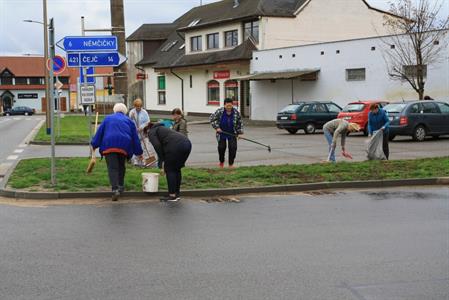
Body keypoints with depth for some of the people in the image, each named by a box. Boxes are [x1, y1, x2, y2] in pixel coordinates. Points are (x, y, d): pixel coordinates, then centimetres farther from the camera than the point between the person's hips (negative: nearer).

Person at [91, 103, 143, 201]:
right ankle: (120, 186, 27)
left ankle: (115, 189, -23)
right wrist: (139, 152, 22)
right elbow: (135, 138, 18)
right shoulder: (129, 121, 20)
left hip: (109, 145, -1)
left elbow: (99, 132, 14)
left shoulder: (108, 118, 19)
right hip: (124, 146, 2)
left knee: (112, 167, -7)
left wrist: (94, 145, 19)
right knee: (121, 166, 21)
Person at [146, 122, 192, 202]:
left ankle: (172, 195, 7)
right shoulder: (162, 128, 37)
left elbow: (157, 146, -5)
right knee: (176, 169, 20)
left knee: (169, 169, 5)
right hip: (187, 144, 8)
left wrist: (162, 160, 4)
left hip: (176, 145, -8)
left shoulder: (152, 132, 13)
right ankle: (177, 193, 25)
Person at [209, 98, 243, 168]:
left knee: (233, 147, -9)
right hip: (222, 133, -1)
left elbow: (240, 123, 2)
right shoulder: (219, 111, -17)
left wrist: (240, 133, -3)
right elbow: (211, 119, -8)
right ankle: (221, 162, 26)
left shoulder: (236, 113, -10)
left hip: (232, 134, 1)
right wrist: (216, 127, -16)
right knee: (221, 147, -1)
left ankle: (231, 164, 5)